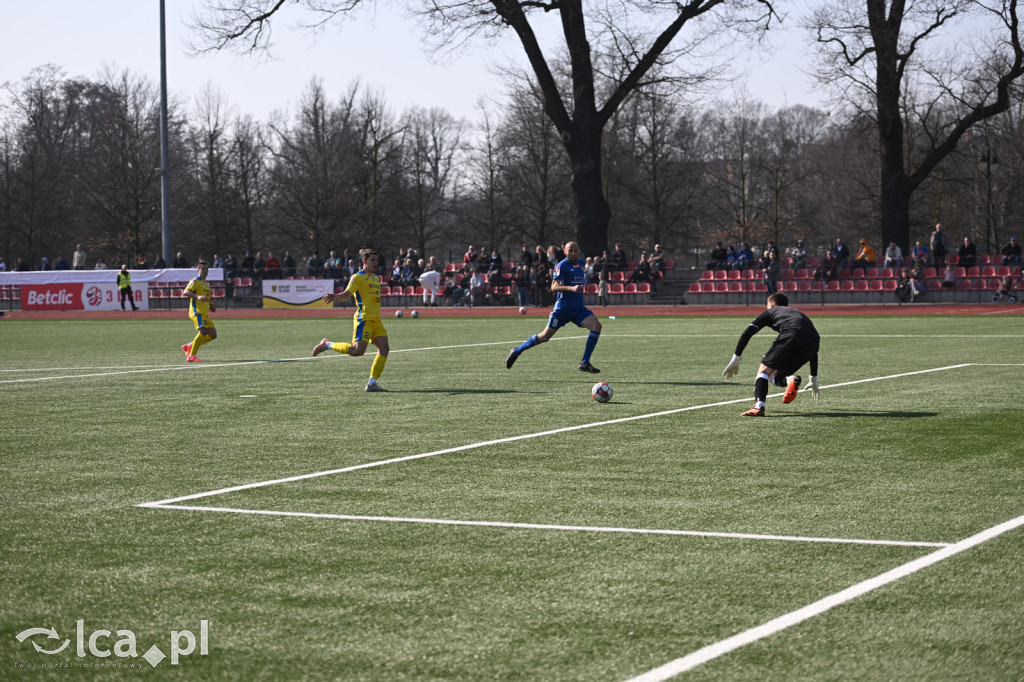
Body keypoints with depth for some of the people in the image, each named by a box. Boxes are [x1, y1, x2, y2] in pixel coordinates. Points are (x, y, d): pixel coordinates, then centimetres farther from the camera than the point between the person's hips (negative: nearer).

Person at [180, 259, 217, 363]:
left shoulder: (206, 283, 25)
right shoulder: (195, 281, -4)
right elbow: (185, 293, -18)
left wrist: (211, 305, 20)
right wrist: (198, 297, -32)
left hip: (204, 313, 9)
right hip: (197, 312, -9)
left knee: (213, 334, 4)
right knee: (203, 331, -24)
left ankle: (189, 346, 12)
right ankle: (191, 356, -25)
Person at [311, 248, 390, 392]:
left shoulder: (376, 278, 20)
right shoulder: (358, 277, -4)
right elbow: (346, 295, -12)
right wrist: (335, 297, -30)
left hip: (376, 320, 8)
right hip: (363, 319, -8)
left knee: (384, 349, -5)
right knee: (358, 350, -17)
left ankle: (372, 383, -2)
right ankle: (327, 345, 3)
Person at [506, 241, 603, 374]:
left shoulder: (580, 264, 14)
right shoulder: (562, 266, -9)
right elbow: (554, 287, -22)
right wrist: (571, 288, -34)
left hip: (578, 307, 6)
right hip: (563, 307, -6)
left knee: (596, 326, -16)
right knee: (545, 336, -2)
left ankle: (585, 363, -12)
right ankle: (517, 351, 19)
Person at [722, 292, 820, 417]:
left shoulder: (771, 311, 29)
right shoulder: (800, 314, 42)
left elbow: (747, 333, 16)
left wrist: (736, 358, 18)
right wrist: (813, 380, 49)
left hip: (791, 336, -5)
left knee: (764, 370, 4)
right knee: (774, 377, 16)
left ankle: (759, 406, -20)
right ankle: (790, 379, -19)